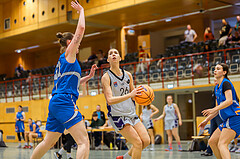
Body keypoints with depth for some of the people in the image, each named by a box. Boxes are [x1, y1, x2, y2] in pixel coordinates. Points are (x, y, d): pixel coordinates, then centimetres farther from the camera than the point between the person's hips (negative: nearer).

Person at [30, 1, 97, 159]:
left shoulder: (63, 61, 24)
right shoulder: (68, 54, 0)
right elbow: (81, 29, -6)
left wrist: (88, 76, 27)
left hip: (55, 103, 10)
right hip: (65, 101, -10)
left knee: (48, 142, 19)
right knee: (84, 142, -16)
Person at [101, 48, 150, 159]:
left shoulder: (128, 75, 9)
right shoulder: (106, 77, -8)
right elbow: (110, 100, -20)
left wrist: (139, 94, -3)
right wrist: (129, 95, -28)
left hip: (131, 113, 6)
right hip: (117, 116, -6)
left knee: (146, 141, -1)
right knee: (138, 143, -15)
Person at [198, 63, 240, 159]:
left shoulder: (226, 83, -7)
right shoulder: (217, 88, 20)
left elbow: (229, 101, -21)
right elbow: (218, 108, 25)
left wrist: (214, 110, -26)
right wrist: (206, 120, 22)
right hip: (227, 120, 10)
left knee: (222, 144, -22)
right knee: (212, 142, 8)